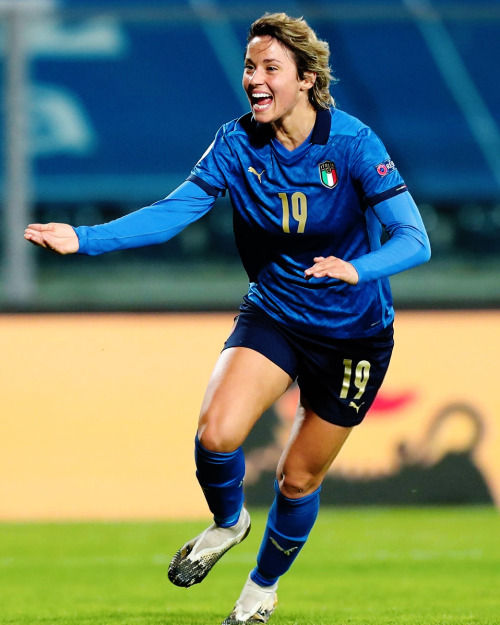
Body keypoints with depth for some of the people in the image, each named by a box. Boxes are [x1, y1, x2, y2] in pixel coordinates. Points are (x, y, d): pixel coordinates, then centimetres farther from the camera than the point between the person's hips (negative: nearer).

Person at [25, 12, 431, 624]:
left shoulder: (352, 143, -21)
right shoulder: (238, 143, -10)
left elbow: (414, 240, -26)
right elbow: (174, 210, -13)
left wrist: (355, 268, -47)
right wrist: (85, 238, -27)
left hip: (353, 334, -2)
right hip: (272, 314, 2)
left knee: (299, 478, 7)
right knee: (216, 432, -23)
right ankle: (226, 522, 11)